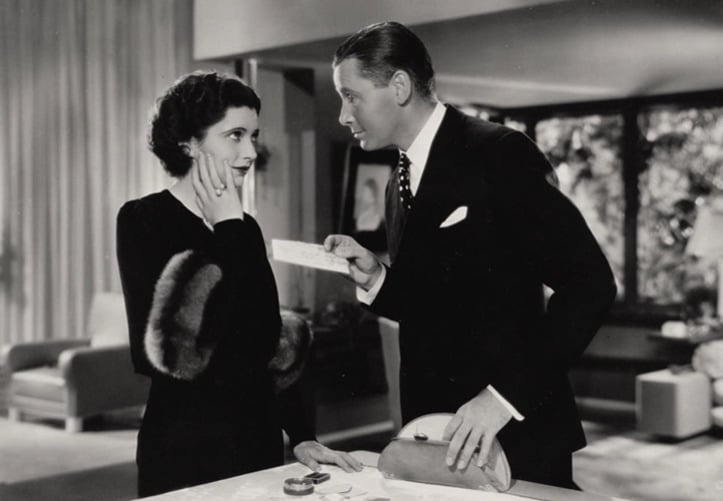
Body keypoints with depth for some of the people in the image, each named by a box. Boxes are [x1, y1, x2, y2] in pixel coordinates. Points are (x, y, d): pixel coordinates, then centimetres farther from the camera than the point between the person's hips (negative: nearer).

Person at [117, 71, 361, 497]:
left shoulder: (244, 229, 8)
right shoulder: (143, 221, -9)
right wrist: (227, 231, -14)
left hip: (260, 441, 6)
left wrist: (302, 435, 1)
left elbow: (269, 343, 9)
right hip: (185, 449, -6)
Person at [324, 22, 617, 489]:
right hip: (434, 433, 7)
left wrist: (506, 395, -23)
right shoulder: (402, 182, 10)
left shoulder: (498, 153, -13)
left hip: (515, 433, -6)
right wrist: (375, 279, -2)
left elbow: (590, 282, -18)